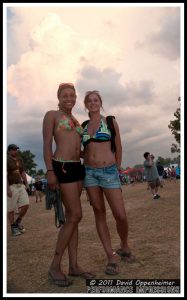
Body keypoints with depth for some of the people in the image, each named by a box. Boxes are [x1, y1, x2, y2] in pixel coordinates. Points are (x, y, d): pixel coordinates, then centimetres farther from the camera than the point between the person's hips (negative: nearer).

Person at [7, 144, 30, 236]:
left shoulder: (19, 160, 14)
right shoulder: (7, 160, -8)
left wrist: (26, 183, 10)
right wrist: (8, 189, -19)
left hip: (21, 185, 6)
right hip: (11, 186, -6)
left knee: (26, 205, 0)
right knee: (11, 209, 2)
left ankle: (18, 222, 22)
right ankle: (13, 228, 15)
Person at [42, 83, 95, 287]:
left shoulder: (75, 121, 21)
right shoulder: (52, 115, 1)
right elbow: (47, 144, -7)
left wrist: (84, 168, 19)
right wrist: (50, 171, -16)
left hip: (77, 167, 8)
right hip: (62, 167, -7)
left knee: (71, 217, 8)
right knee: (75, 216, -9)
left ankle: (73, 265, 16)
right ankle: (55, 266, 5)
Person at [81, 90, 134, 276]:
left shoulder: (110, 122, 3)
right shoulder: (83, 126, 11)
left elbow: (118, 148, 8)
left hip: (109, 172, -3)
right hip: (89, 172, 3)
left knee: (121, 216, -6)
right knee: (99, 213, 4)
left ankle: (124, 246, 24)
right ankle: (111, 257, 14)